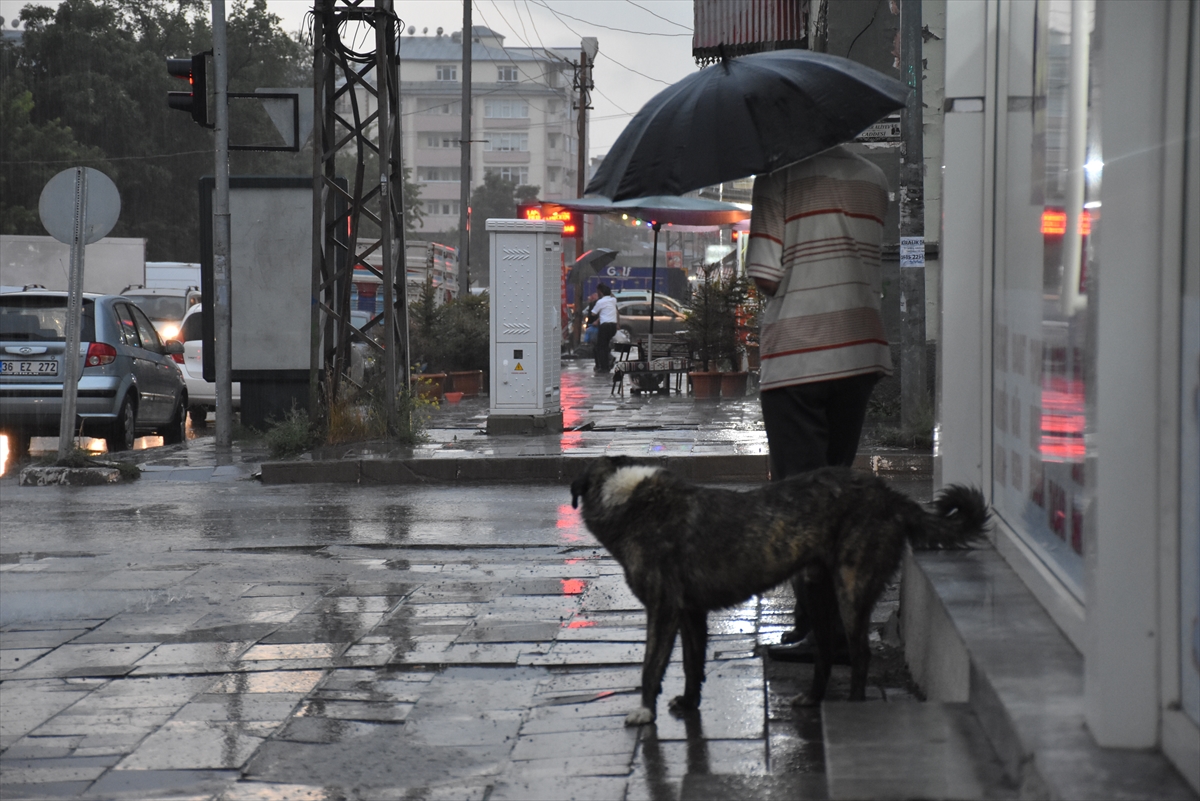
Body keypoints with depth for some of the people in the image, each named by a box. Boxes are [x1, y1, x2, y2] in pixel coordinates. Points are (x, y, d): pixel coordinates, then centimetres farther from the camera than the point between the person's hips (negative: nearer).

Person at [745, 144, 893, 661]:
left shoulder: (781, 174, -6)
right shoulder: (873, 178, 11)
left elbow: (764, 272, -10)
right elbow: (868, 264, 14)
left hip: (796, 354, -6)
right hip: (860, 346, 6)